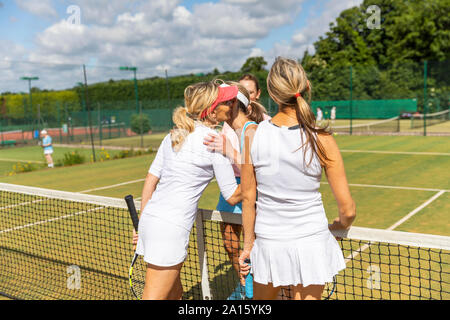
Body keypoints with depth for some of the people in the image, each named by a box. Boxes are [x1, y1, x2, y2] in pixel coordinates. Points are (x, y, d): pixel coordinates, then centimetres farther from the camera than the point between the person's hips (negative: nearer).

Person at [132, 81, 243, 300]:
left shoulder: (173, 136, 12)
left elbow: (150, 180, 14)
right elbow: (232, 197, -2)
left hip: (150, 218, 8)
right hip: (171, 227, -8)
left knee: (174, 292, 20)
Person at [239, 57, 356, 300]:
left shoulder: (252, 136, -11)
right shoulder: (322, 140, -14)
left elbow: (248, 198, -2)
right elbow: (348, 210, -10)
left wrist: (248, 244, 10)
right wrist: (340, 225, 14)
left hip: (267, 242, 1)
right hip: (311, 241, -1)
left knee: (261, 304, 25)